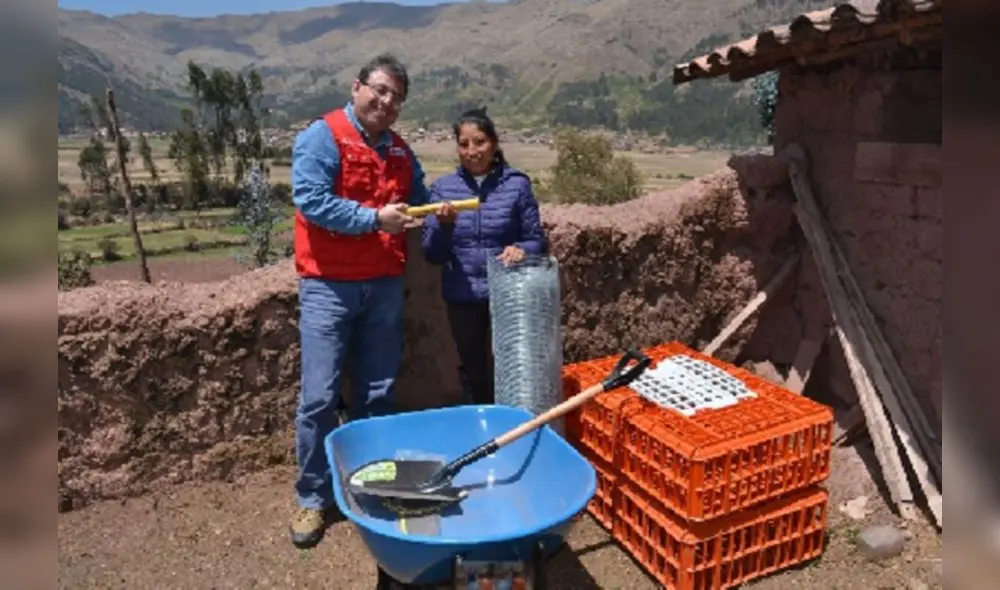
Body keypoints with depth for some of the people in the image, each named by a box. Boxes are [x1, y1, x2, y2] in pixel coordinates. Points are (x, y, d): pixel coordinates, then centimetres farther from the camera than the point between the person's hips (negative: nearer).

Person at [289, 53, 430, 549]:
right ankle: (312, 499, 13)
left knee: (378, 394, 12)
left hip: (385, 285, 6)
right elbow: (310, 200, -18)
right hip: (329, 285, -5)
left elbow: (417, 200, 24)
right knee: (320, 398, -3)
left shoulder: (400, 150, 14)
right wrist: (375, 218, -20)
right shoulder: (321, 136, -6)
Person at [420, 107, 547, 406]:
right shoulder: (442, 188, 0)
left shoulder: (517, 184, -4)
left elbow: (537, 240, 0)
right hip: (462, 298, 2)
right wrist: (443, 226, -20)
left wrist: (520, 250, -21)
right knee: (473, 373, 17)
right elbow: (432, 254, -1)